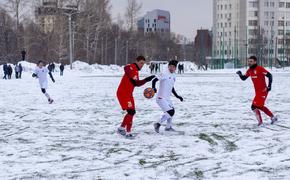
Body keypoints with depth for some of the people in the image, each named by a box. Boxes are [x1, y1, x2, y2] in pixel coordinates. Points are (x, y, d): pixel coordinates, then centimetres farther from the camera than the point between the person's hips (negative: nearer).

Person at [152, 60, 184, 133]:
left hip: (167, 99, 9)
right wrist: (153, 88, -39)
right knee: (170, 112, -17)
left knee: (172, 111, 23)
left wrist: (177, 96, 24)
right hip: (161, 98, -9)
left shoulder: (174, 76, 11)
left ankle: (168, 127, 40)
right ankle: (158, 124, -4)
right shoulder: (165, 74, -14)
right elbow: (154, 80, -22)